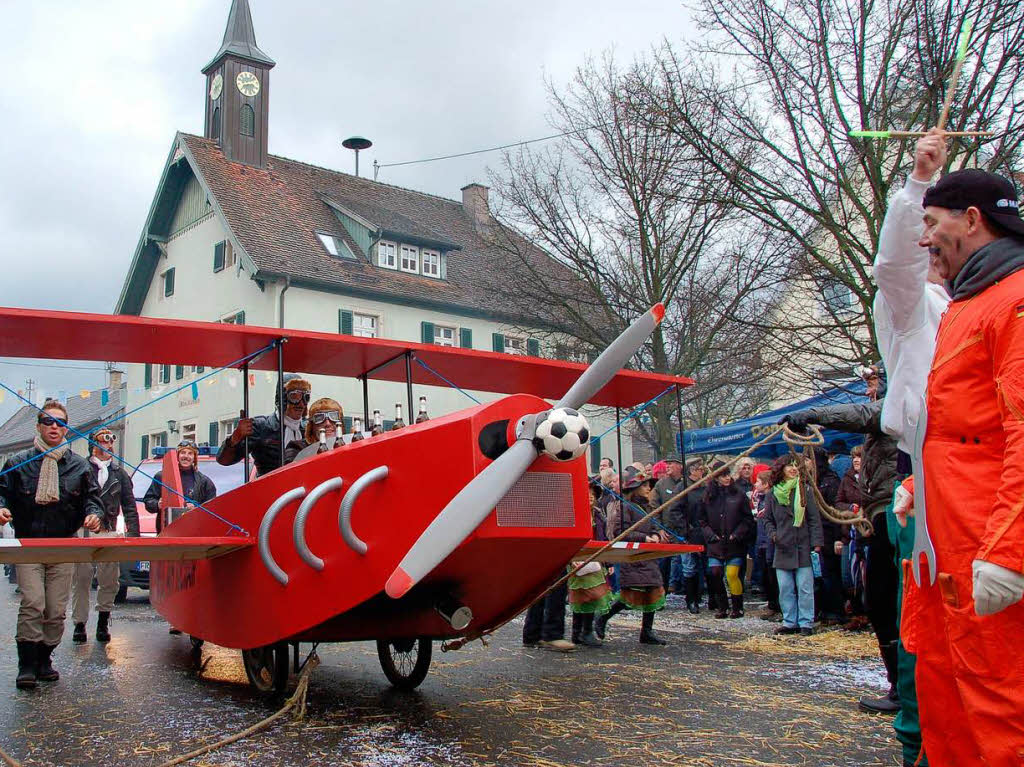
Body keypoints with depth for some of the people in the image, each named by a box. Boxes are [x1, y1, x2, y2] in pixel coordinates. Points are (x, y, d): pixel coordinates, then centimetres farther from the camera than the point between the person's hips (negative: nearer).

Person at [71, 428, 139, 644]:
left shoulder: (120, 473, 15)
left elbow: (129, 506, 15)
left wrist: (133, 533, 7)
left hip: (109, 532, 3)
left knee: (110, 581, 3)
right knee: (81, 579, -1)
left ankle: (103, 621, 16)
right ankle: (79, 624, 6)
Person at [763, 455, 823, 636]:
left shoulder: (805, 490, 0)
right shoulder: (773, 493, 7)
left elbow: (814, 519, -1)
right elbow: (768, 519, 17)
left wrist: (816, 543, -7)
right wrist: (773, 534, -1)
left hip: (803, 547, -3)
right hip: (782, 548, 3)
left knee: (804, 588, -1)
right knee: (785, 589, 7)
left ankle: (806, 623, 7)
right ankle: (789, 622, 16)